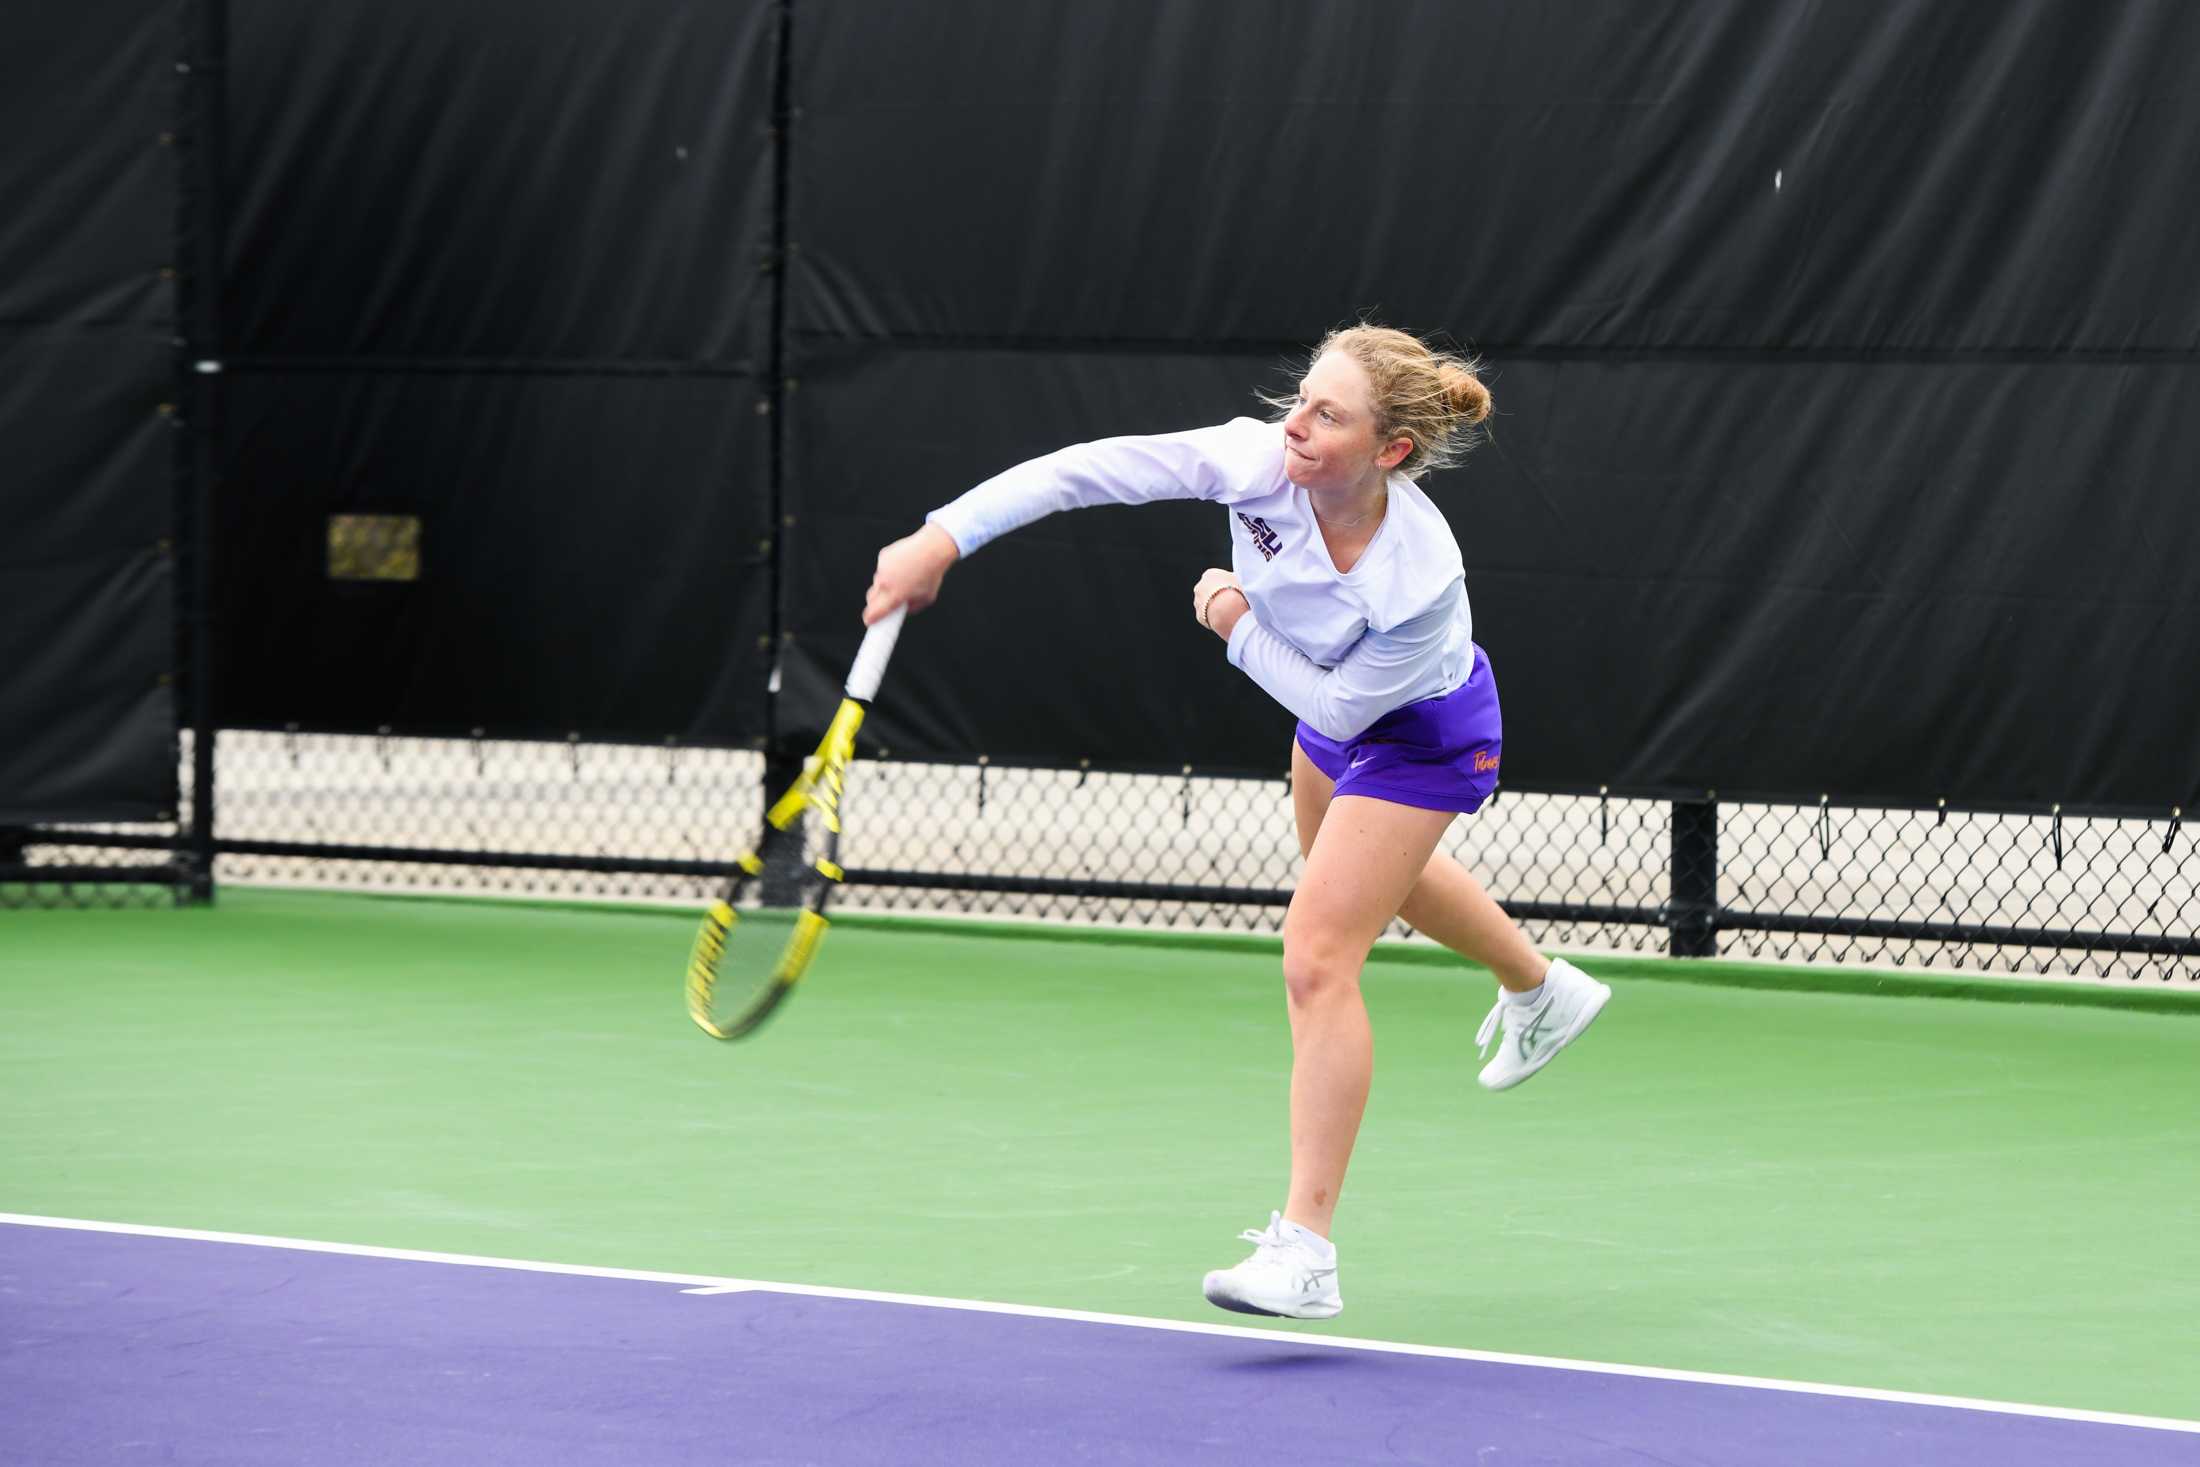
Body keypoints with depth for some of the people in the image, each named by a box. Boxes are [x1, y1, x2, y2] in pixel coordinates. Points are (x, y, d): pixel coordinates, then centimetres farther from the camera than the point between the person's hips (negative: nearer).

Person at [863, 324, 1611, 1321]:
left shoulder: (1419, 581, -43)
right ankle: (1541, 990, 66)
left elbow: (1337, 707, -28)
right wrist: (944, 538, -44)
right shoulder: (1263, 463, -33)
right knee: (1378, 874, 34)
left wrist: (1241, 629, -29)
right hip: (1332, 702, 7)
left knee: (1318, 957, -15)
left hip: (1422, 735, -7)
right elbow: (1093, 468, -38)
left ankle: (1305, 1250, -11)